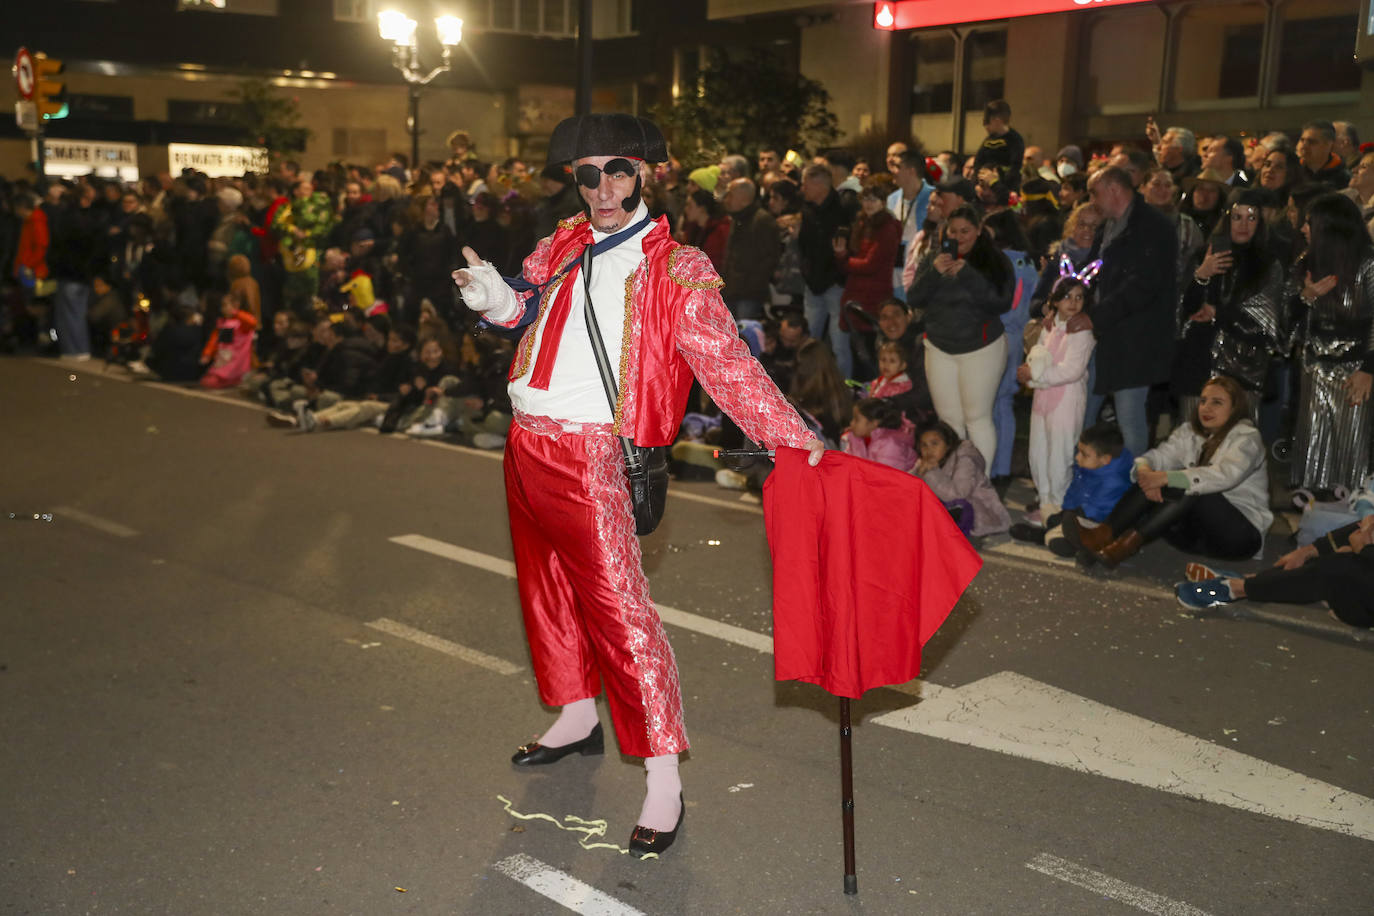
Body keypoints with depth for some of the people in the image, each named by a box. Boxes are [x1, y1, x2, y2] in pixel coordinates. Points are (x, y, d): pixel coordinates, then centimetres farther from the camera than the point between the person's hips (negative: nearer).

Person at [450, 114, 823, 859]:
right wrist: (495, 298, -5)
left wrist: (796, 441, -21)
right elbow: (524, 305, 20)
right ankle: (577, 718, 40)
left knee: (617, 607, -11)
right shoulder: (562, 249, 12)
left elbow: (726, 363, -11)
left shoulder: (675, 272, -6)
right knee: (545, 588, 19)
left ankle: (664, 780, -4)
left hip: (587, 454, -7)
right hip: (525, 443, 7)